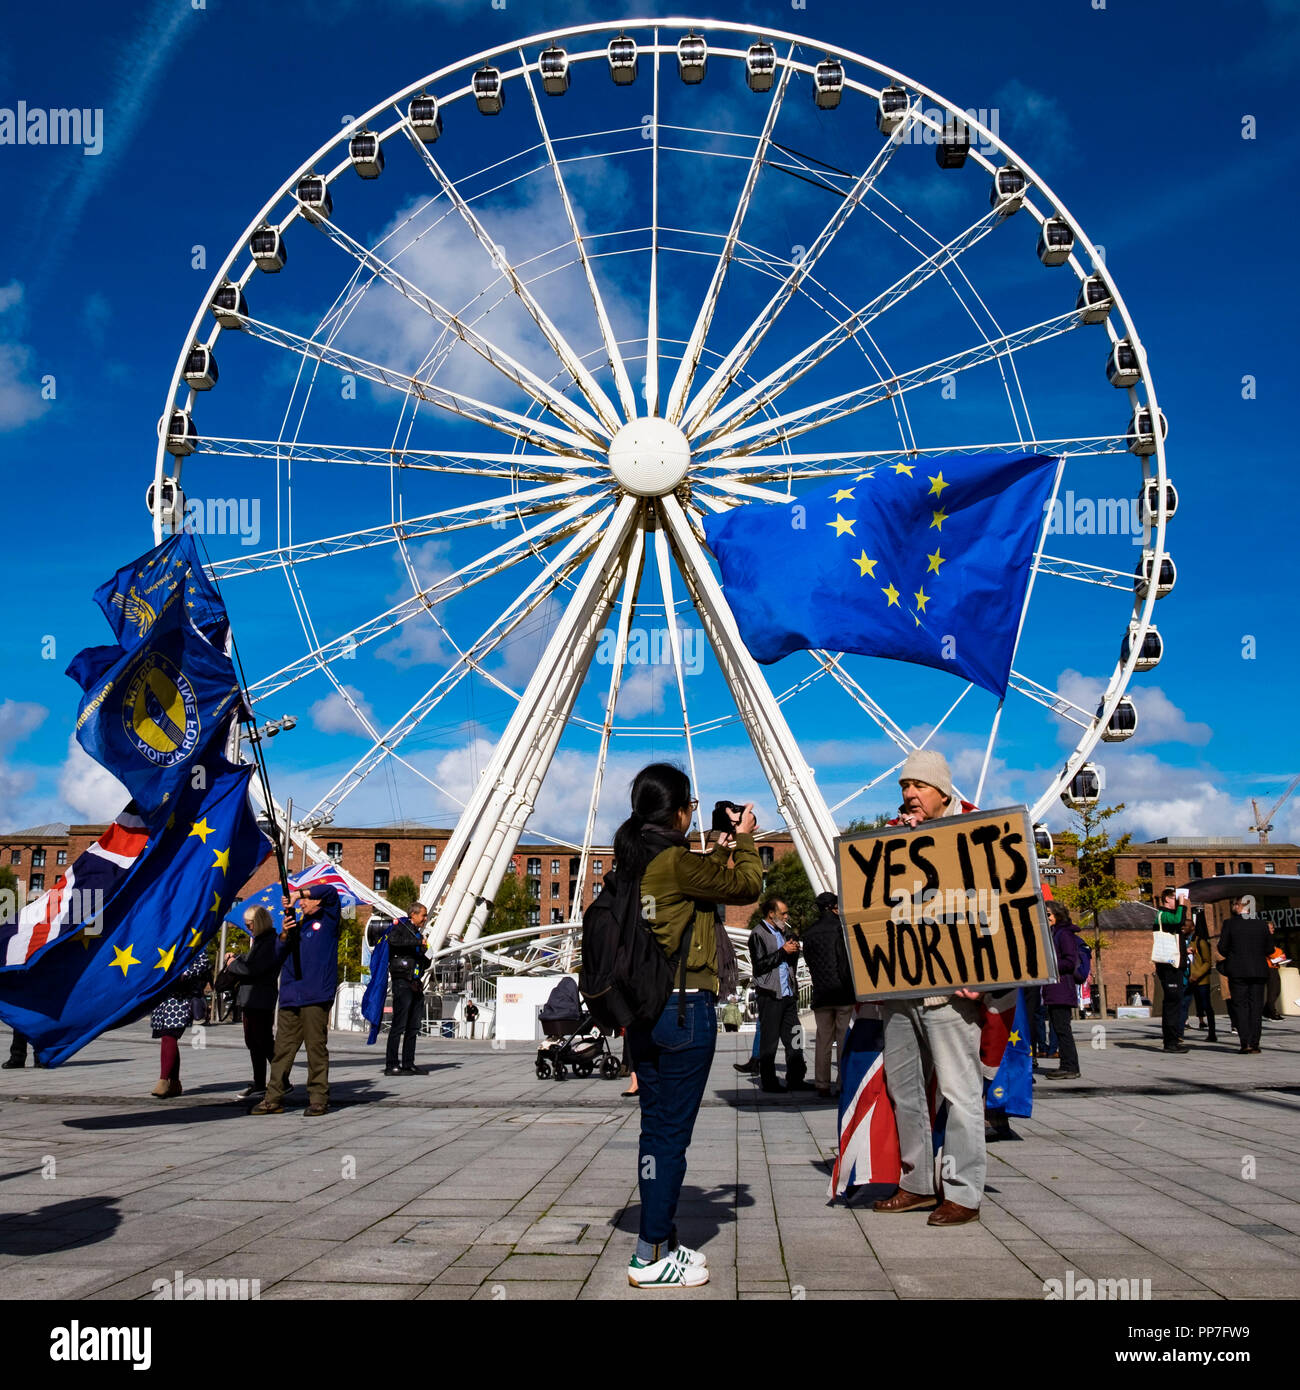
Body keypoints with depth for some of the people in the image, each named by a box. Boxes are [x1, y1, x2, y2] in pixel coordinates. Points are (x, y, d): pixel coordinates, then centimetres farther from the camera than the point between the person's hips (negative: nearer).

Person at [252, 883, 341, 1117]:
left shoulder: (327, 920, 6)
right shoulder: (297, 925, 21)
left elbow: (331, 892, -11)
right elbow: (278, 958, 14)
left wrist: (299, 892, -7)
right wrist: (284, 935, -2)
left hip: (315, 997, -5)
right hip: (290, 996, 5)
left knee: (316, 1047, -3)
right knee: (282, 1048, 4)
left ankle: (318, 1098, 3)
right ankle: (273, 1099, 8)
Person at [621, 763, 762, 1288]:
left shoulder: (629, 864, 9)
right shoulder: (677, 862, -15)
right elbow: (747, 885, -7)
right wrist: (744, 838, 9)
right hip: (685, 1008, -9)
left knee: (655, 1127, 14)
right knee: (672, 1132, -2)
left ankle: (658, 1242, 23)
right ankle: (652, 1257, 3)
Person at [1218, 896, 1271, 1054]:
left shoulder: (1230, 923, -5)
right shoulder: (1262, 924, 3)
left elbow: (1222, 947, -4)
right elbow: (1269, 949, 5)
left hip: (1238, 971, -2)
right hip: (1258, 971, 2)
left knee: (1241, 1007, 2)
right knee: (1256, 1007, 6)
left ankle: (1245, 1042, -5)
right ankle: (1254, 1043, 3)